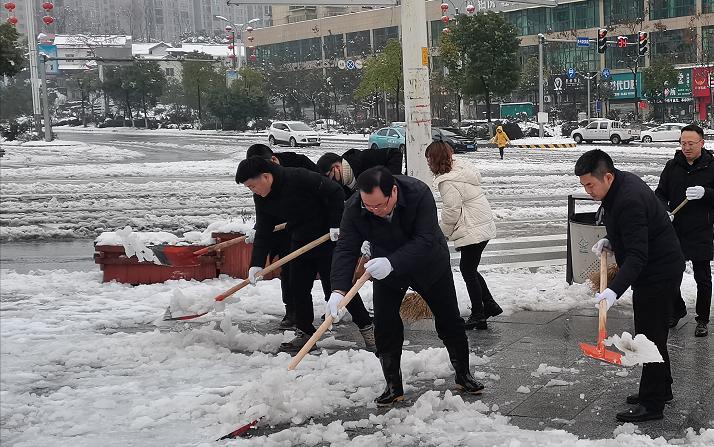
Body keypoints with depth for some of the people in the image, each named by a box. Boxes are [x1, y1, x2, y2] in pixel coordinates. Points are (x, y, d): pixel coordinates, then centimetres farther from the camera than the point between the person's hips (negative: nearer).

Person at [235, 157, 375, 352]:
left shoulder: (299, 178, -27)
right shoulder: (262, 199, -4)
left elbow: (335, 193, -21)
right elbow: (263, 232, -2)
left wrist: (336, 224, -21)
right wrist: (256, 264, -11)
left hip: (328, 239, -7)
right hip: (300, 242, 7)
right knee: (298, 288, 4)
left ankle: (366, 326, 8)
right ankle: (305, 332, 17)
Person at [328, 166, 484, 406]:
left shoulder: (419, 193, -36)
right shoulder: (354, 208, -28)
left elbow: (425, 240, -40)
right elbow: (346, 249, -30)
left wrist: (392, 263, -53)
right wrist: (339, 290, -44)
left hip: (429, 264, -1)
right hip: (385, 270, 2)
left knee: (449, 321, 8)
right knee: (385, 327, -5)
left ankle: (463, 375, 28)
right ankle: (394, 387, 10)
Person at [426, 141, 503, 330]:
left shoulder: (448, 182, -18)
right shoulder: (462, 169, 13)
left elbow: (451, 212, -17)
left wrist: (442, 234, -1)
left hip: (473, 232, -10)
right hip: (483, 227, 10)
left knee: (468, 270, 0)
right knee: (469, 268, 17)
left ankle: (478, 315, 7)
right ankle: (490, 305, 22)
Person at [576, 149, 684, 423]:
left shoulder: (629, 201, -29)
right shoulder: (621, 184, 3)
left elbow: (637, 256, -33)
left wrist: (614, 290, -42)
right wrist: (610, 241, 5)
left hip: (659, 273, -11)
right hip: (654, 269, 11)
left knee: (650, 335, -6)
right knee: (651, 333, 20)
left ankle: (652, 404, 2)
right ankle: (661, 389, 34)